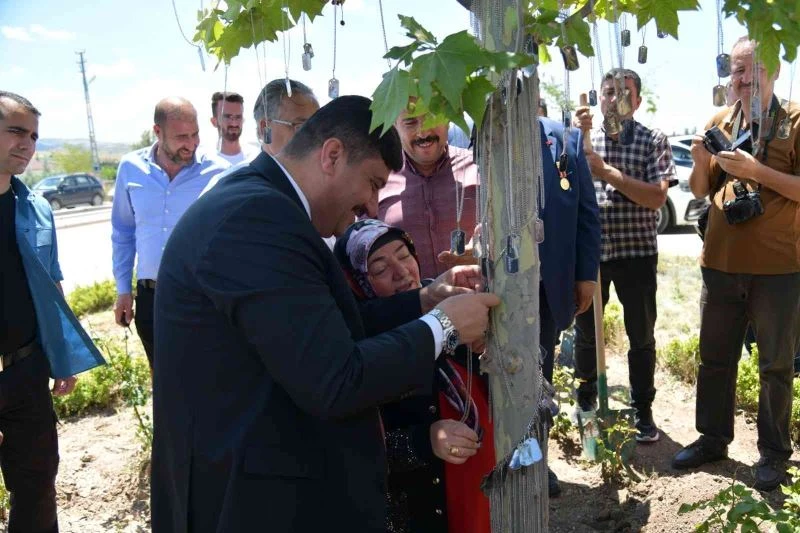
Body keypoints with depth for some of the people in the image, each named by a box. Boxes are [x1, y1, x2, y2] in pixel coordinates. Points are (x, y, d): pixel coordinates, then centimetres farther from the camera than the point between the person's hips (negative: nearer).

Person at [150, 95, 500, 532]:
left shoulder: (253, 204, 7)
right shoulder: (259, 216, -25)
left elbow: (327, 332, 8)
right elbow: (336, 384, -27)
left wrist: (425, 299, 4)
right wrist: (442, 326, -15)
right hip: (259, 496, -10)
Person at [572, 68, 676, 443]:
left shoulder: (653, 141, 0)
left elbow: (657, 198, -12)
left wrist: (608, 173, -18)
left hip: (637, 251, -1)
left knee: (641, 335, 8)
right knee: (586, 331, 13)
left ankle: (643, 411, 22)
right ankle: (585, 401, 31)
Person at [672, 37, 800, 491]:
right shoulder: (720, 124, 10)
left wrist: (755, 170, -20)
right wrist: (700, 162, -7)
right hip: (721, 262, 4)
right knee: (715, 358, 13)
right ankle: (713, 438, 28)